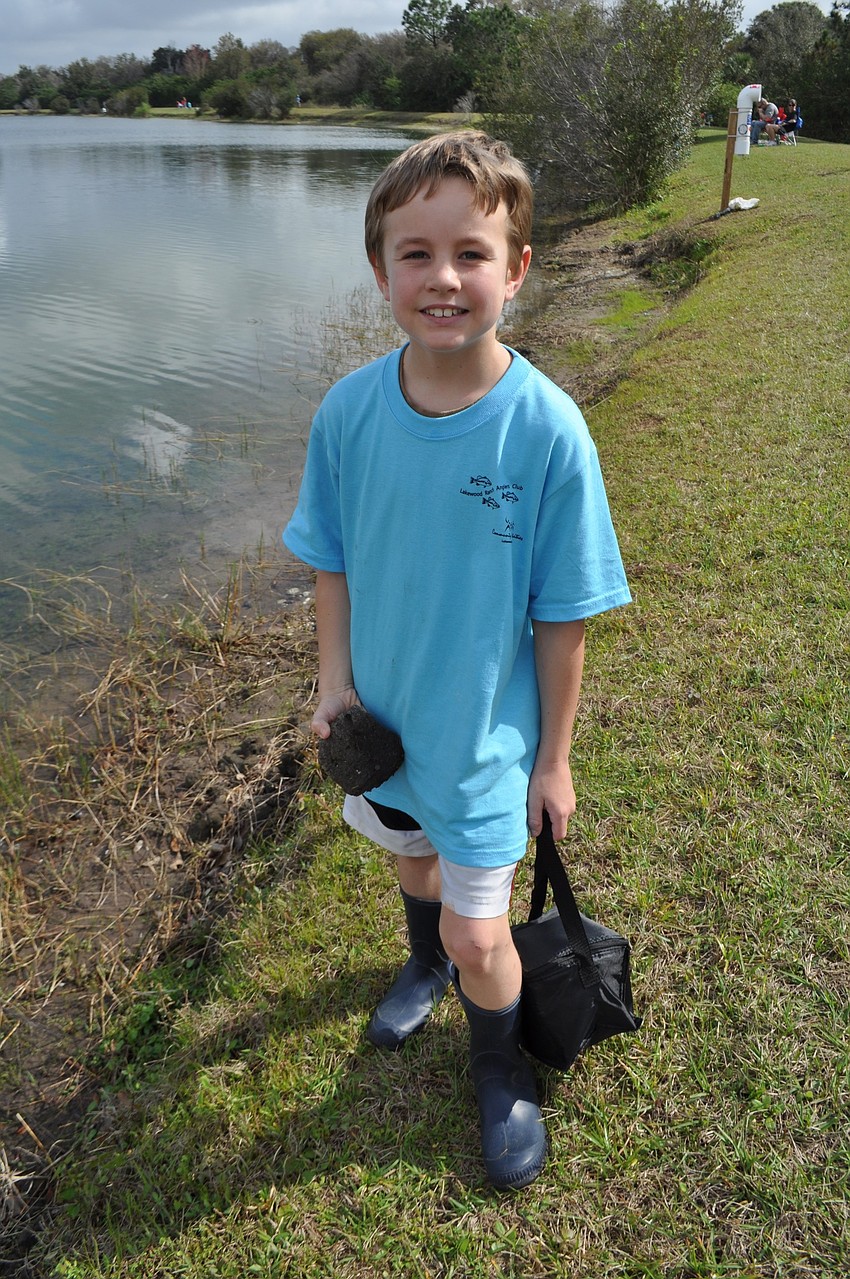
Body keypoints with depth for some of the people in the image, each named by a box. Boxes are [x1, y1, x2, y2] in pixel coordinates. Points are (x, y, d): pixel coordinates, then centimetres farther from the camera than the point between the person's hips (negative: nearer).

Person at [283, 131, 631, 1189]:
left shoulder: (548, 430, -23)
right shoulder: (349, 412, -14)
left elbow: (562, 617, -15)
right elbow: (331, 562, 0)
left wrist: (553, 757, -8)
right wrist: (336, 681, -8)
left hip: (486, 735, -3)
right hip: (380, 717, 4)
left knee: (479, 934, 7)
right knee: (413, 854, 28)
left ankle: (500, 1064, 41)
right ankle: (427, 964, 62)